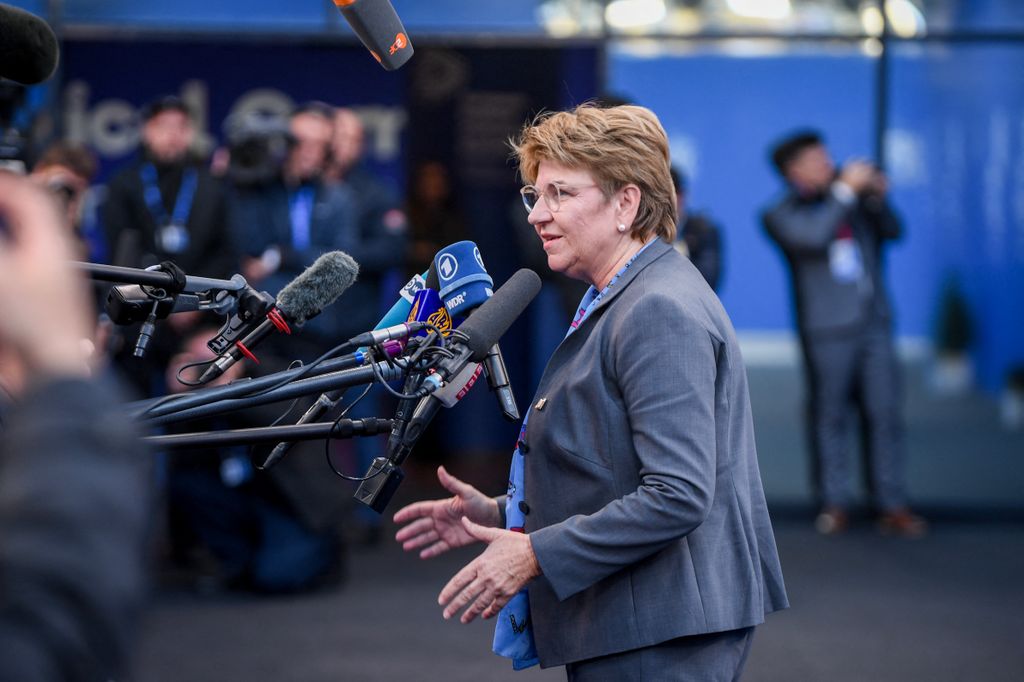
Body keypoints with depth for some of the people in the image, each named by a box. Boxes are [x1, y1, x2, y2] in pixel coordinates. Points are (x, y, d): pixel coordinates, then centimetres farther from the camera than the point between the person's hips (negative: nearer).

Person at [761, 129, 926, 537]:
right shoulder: (781, 215, 0)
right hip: (827, 330, -4)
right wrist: (845, 191, -13)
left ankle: (892, 506, 2)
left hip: (873, 322, 4)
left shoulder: (853, 201, 16)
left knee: (884, 412, 1)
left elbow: (892, 232, 16)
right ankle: (834, 504, 8)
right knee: (829, 415, 0)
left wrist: (878, 197, -1)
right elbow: (813, 236, -18)